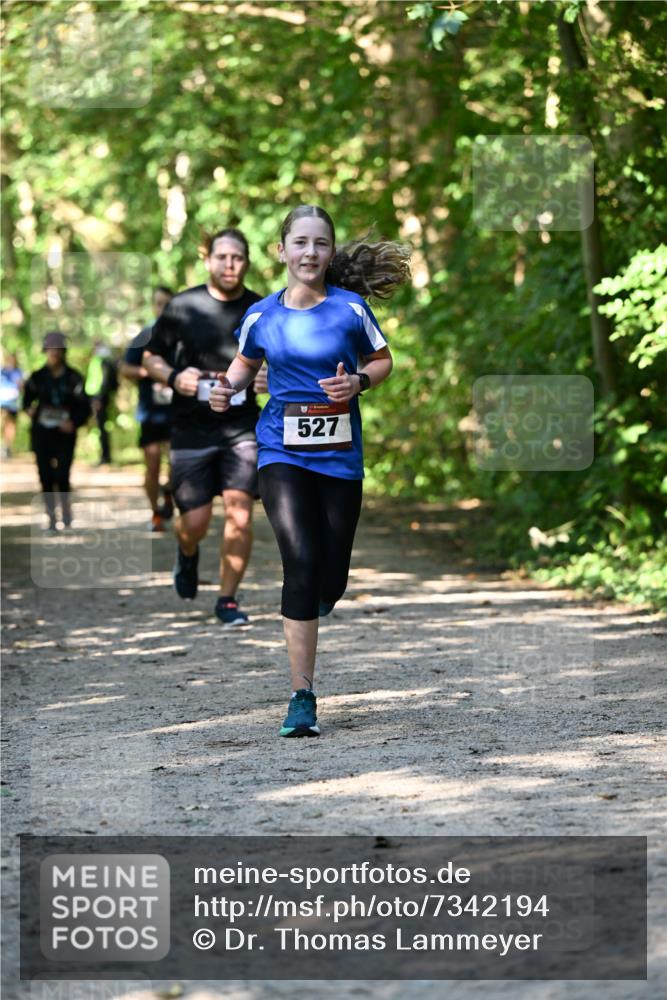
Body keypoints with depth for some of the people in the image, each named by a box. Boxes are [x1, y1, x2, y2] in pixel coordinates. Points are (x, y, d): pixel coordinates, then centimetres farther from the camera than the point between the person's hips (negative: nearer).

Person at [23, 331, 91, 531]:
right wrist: (30, 409, -4)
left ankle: (66, 508, 14)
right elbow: (27, 399, 15)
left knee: (62, 476, -11)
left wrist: (74, 423, -14)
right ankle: (52, 518, 11)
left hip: (64, 434, -2)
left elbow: (84, 407, 0)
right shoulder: (38, 377, 3)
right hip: (41, 432, 2)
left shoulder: (73, 378, -1)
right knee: (46, 477, 1)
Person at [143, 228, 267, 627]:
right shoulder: (182, 307, -1)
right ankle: (188, 555, 37)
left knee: (240, 512, -11)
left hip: (242, 428, 1)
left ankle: (228, 600, 3)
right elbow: (151, 358, 8)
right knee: (195, 522, -1)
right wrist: (173, 377, -14)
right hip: (192, 429, -1)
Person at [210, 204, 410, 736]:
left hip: (340, 456, 1)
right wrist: (228, 388, -2)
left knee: (330, 581, 4)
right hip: (283, 453, -1)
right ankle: (302, 696, -12)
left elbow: (383, 360, 10)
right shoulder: (262, 316, 1)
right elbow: (246, 363, 19)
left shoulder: (351, 309, -3)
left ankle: (310, 610, 46)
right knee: (301, 562, -18)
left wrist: (358, 382, -11)